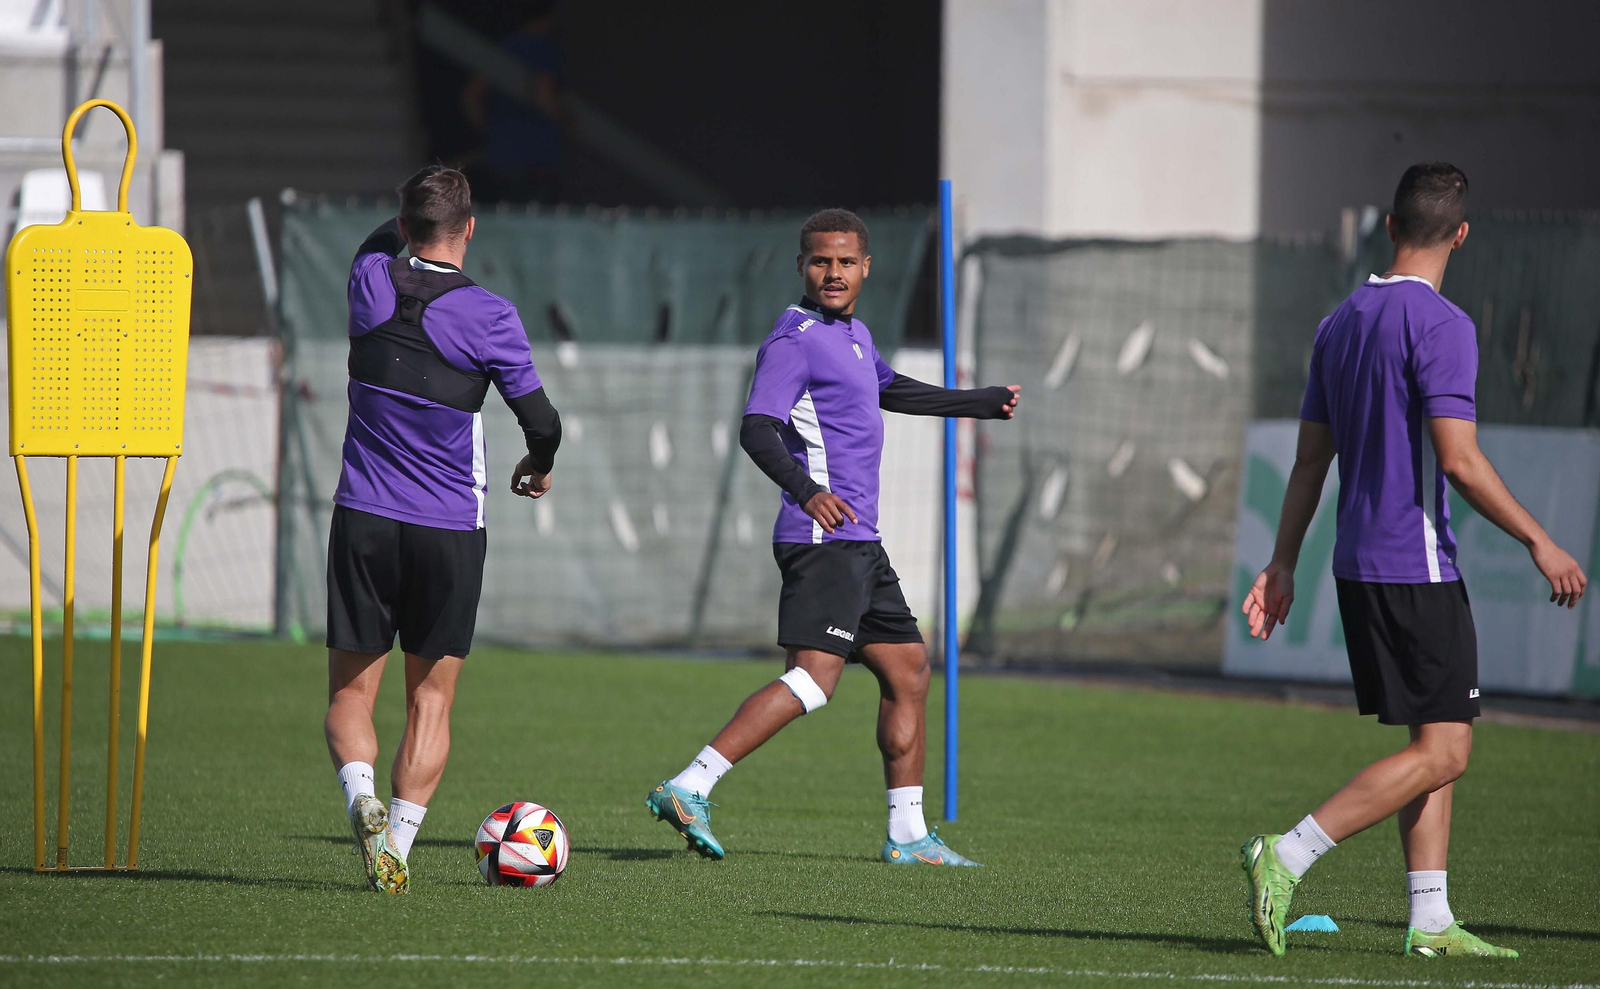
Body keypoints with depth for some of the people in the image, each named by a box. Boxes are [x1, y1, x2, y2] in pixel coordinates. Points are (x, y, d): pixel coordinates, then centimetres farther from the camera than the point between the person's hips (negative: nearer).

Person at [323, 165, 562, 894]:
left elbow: (379, 244, 23)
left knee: (351, 690, 8)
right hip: (450, 528, -2)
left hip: (363, 516, 2)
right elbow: (542, 422, -4)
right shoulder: (488, 315, -11)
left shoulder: (370, 280, -3)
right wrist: (537, 468, 17)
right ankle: (398, 845, 0)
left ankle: (361, 796, -19)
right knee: (430, 701, 9)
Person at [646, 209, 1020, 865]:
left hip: (858, 542, 10)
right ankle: (688, 789, -25)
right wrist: (805, 489, -38)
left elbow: (892, 392, 39)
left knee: (907, 670, 13)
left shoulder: (853, 334, 19)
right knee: (813, 677, -20)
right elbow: (757, 430, -21)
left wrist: (984, 403, 50)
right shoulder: (795, 338, -10)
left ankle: (907, 835, 18)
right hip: (824, 539, -10)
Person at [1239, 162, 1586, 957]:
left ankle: (1431, 921, 8)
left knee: (1437, 744, 12)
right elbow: (1458, 460, -19)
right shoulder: (1439, 324, -14)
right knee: (1441, 751, -7)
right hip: (1417, 565, -9)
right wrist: (1538, 543, -12)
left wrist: (1282, 565, 18)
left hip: (1359, 564, 9)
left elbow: (1310, 458, 15)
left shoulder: (1341, 323, 12)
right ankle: (1286, 857, -14)